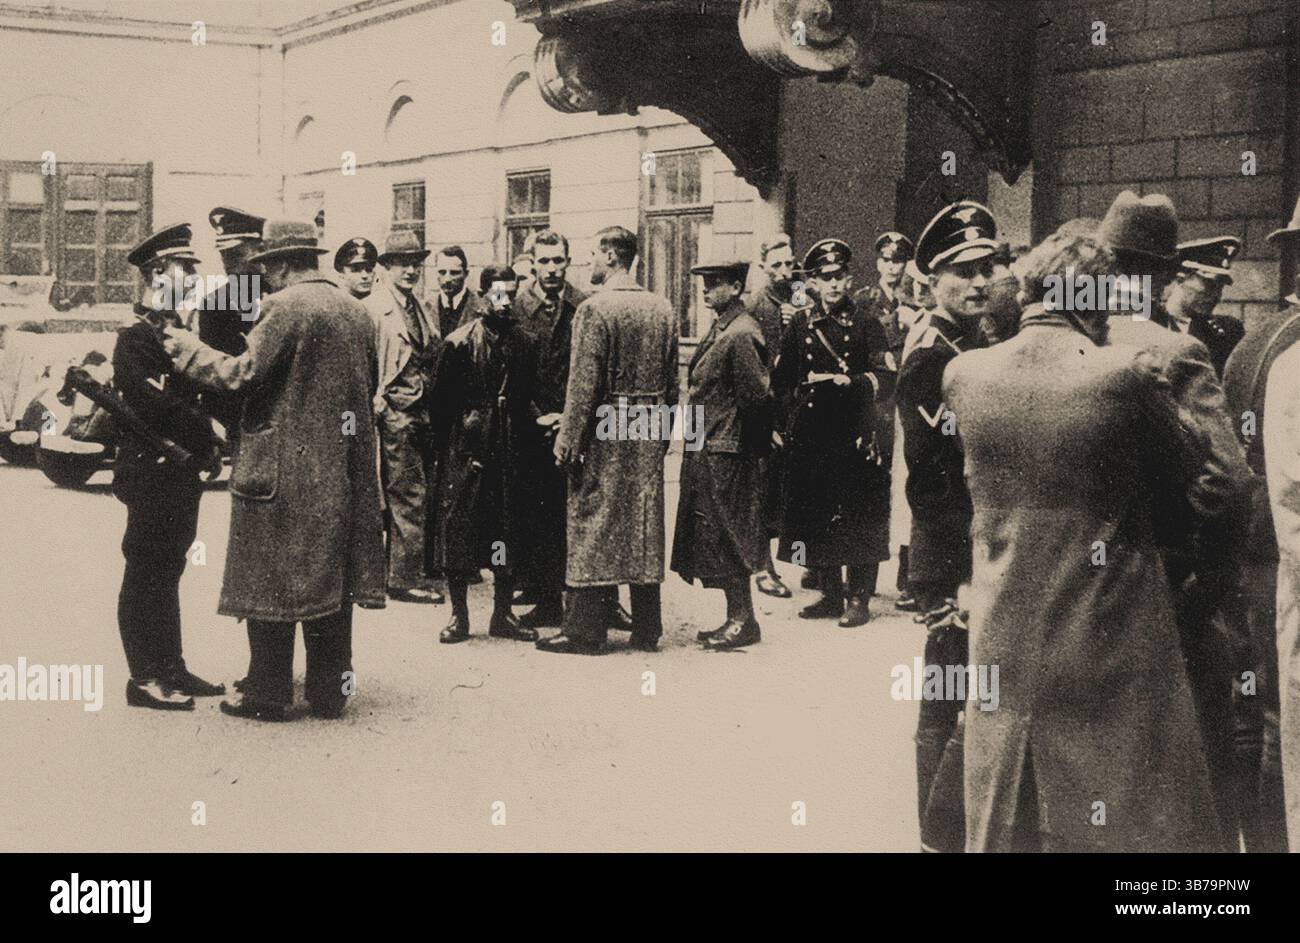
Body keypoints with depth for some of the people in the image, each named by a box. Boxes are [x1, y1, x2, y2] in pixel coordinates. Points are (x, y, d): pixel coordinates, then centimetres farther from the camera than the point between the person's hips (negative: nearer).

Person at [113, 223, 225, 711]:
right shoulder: (135, 338, -12)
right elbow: (151, 403, -21)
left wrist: (210, 449, 6)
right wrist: (209, 430, -17)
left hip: (184, 472, 9)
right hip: (152, 472, -9)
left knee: (167, 570, 14)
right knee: (145, 571, -2)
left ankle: (171, 669, 21)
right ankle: (144, 678, 3)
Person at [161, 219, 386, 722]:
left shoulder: (283, 307, -12)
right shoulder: (357, 311, 10)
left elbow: (243, 373, -16)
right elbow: (370, 385, 16)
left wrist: (187, 347, -3)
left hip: (283, 465, -7)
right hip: (343, 468, 7)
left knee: (271, 580, 2)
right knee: (331, 579, 11)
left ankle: (268, 693, 6)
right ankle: (329, 690, 16)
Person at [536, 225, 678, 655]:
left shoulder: (594, 309, -13)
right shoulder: (662, 309, 7)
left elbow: (584, 382, -16)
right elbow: (672, 382, 11)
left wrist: (568, 439, -10)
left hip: (605, 430, -6)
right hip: (649, 437, 6)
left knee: (594, 527, 0)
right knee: (645, 527, 10)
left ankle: (585, 631, 4)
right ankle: (646, 630, 17)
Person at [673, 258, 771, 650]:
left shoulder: (741, 334, -17)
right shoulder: (720, 329, 14)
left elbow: (757, 393, -20)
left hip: (725, 452, -10)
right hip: (706, 450, 10)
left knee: (726, 537, -4)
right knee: (714, 537, 13)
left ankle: (743, 621, 5)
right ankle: (736, 618, 21)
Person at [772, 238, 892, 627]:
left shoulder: (867, 325, 4)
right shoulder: (801, 326, 12)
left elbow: (885, 379, -5)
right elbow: (781, 380, 16)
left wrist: (851, 382, -18)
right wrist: (808, 385, 1)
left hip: (856, 435, -3)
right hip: (810, 435, 3)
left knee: (859, 520, -3)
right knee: (816, 516, 7)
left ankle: (858, 599, 6)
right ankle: (830, 594, 20)